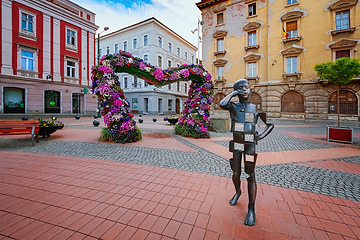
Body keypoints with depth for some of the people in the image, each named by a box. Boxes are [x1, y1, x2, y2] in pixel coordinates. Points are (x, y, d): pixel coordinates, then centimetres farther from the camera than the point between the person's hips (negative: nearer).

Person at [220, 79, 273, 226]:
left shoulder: (256, 108, 3)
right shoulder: (233, 106, 2)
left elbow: (270, 124, 10)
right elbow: (222, 104, -22)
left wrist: (261, 136, -4)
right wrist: (233, 93, -8)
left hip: (250, 145, -1)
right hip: (235, 144, 1)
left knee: (250, 175, 1)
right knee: (235, 173, 14)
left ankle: (251, 209, 14)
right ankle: (237, 192, 44)